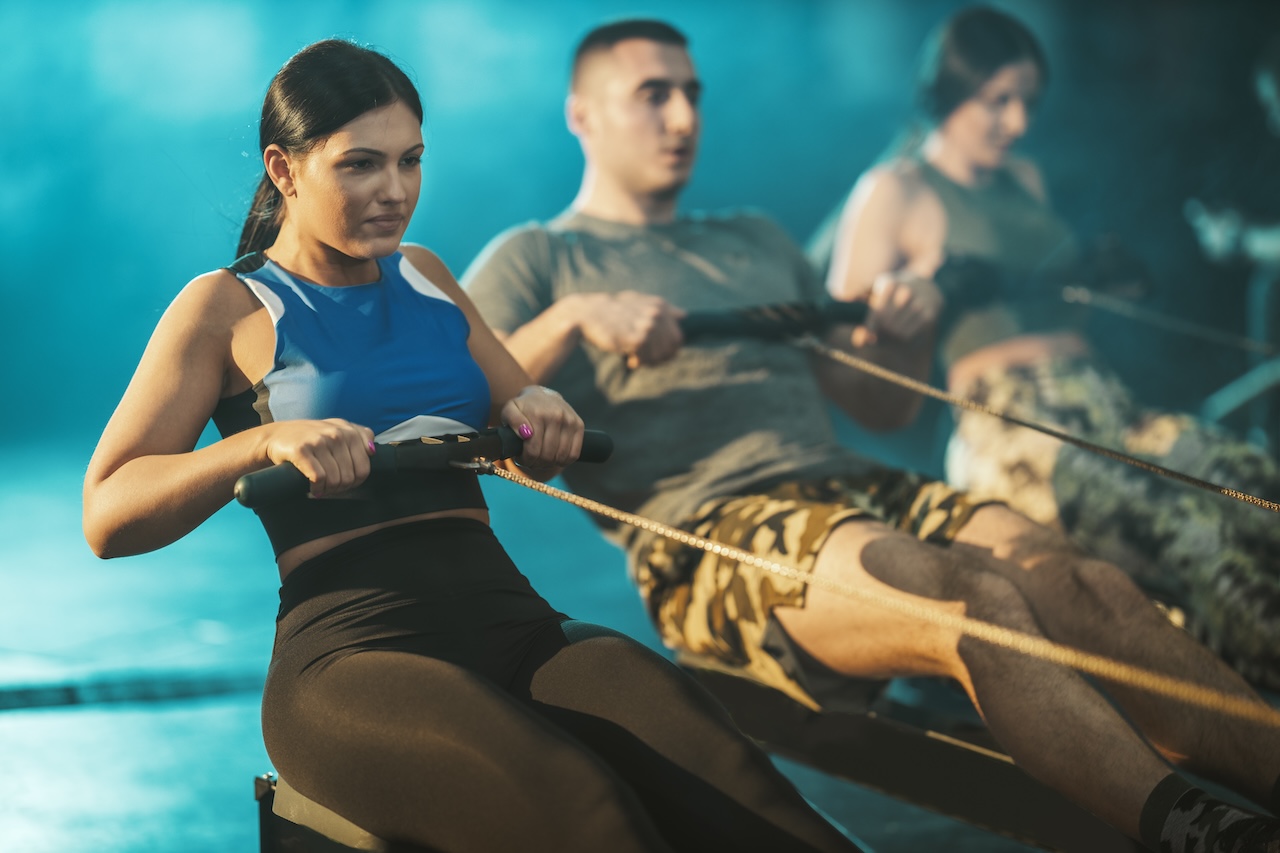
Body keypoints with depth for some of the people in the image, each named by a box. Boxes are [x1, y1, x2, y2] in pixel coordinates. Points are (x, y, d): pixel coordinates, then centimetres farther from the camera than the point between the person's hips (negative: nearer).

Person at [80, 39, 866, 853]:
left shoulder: (424, 276, 23)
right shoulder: (228, 309, 8)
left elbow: (540, 450, 31)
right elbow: (106, 517, 0)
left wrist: (541, 417, 5)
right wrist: (267, 440, -16)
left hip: (508, 615, 5)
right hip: (348, 650, -4)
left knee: (722, 780, -29)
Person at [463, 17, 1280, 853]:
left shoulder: (755, 242, 32)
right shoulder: (534, 261, 15)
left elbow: (884, 405, 33)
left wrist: (900, 339, 12)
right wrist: (572, 320, -14)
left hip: (849, 484, 6)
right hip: (704, 531, -6)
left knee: (1078, 580, -23)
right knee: (978, 601, -33)